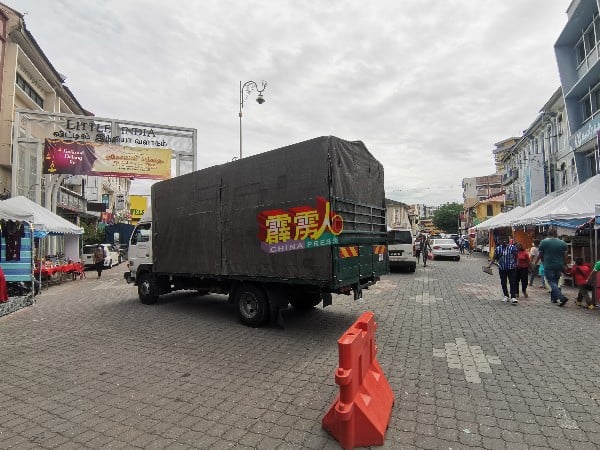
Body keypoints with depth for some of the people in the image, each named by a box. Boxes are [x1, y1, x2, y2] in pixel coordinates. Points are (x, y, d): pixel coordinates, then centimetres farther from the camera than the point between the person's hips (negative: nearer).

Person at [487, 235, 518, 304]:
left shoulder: (512, 247, -3)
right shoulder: (498, 248, 3)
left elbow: (516, 257, 2)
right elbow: (494, 258, 4)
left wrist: (515, 264, -10)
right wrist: (489, 265, -7)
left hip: (511, 268, -3)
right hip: (502, 268, 3)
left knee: (512, 282, -6)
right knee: (503, 283, 10)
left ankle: (513, 297, -5)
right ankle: (506, 296, 23)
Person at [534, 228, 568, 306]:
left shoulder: (544, 242, -6)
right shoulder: (562, 243, 4)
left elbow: (540, 255, 0)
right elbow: (565, 256, 7)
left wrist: (535, 263, 13)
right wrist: (565, 265, 17)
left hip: (548, 266, -5)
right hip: (559, 266, 5)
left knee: (551, 282, -3)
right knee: (555, 282, 17)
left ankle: (562, 298, -17)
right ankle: (554, 298, 24)